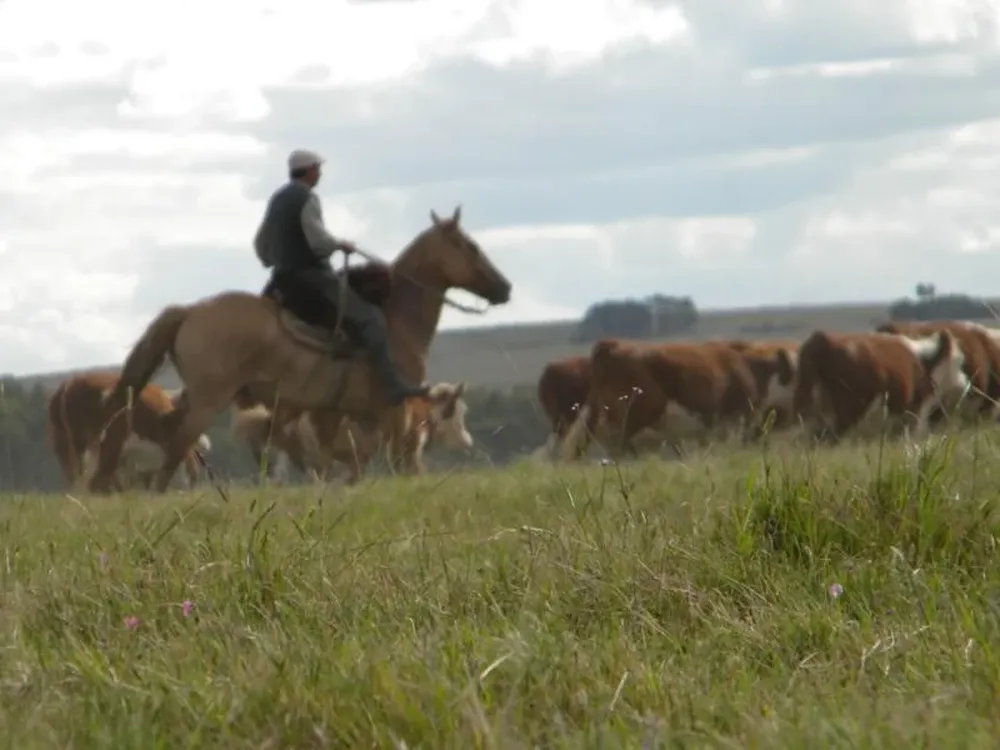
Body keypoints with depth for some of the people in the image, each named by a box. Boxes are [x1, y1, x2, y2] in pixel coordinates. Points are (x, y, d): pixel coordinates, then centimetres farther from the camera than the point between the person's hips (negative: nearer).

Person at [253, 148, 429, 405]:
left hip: (284, 278, 10)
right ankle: (394, 386, -22)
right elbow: (319, 242, -22)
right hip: (312, 275, -10)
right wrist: (341, 245, -5)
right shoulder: (307, 199, -14)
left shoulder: (277, 199, 16)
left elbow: (261, 245, 21)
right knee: (370, 318, -12)